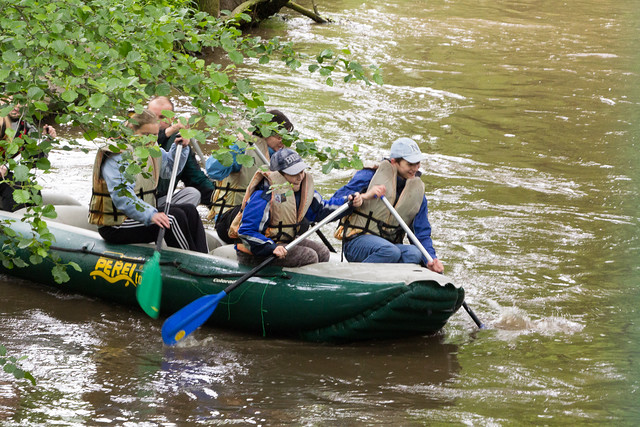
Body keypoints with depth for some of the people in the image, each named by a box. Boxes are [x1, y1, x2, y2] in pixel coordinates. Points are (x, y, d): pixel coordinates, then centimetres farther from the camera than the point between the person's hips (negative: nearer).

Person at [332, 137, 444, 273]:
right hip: (357, 242, -5)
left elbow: (422, 233, 10)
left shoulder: (417, 193, 14)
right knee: (391, 252, -38)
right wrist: (365, 196, -21)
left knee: (415, 253, -30)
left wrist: (430, 259, -9)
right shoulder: (369, 176, 1)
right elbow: (337, 200, -4)